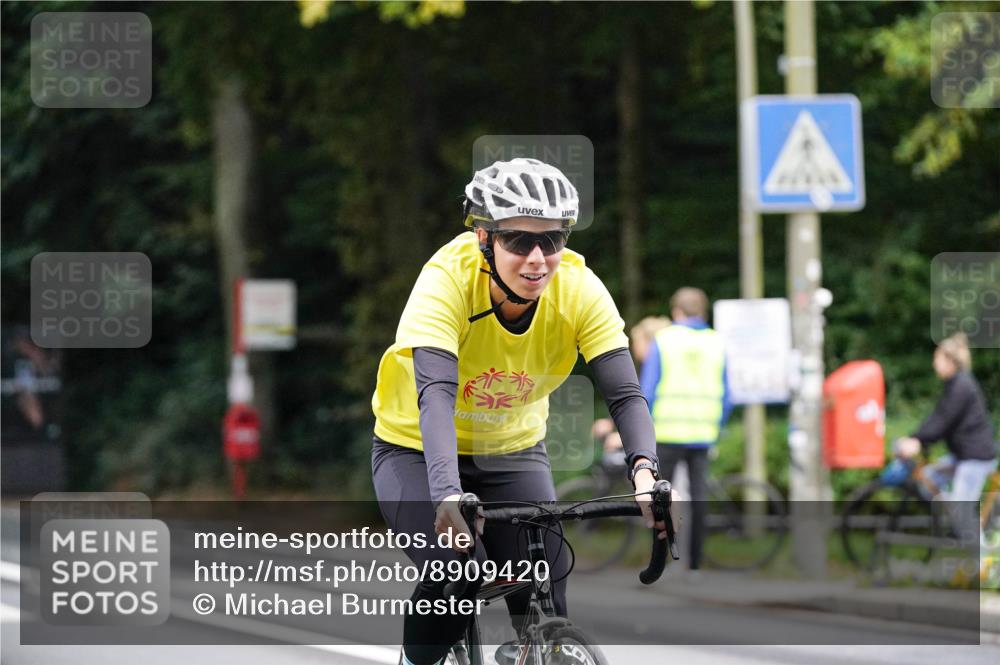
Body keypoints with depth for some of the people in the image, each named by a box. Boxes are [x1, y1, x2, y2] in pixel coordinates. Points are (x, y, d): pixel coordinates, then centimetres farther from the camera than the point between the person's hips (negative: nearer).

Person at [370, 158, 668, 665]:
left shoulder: (578, 289, -22)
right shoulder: (447, 280, -30)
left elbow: (625, 393, -27)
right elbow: (435, 394, -42)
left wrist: (644, 471, -47)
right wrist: (448, 495, -57)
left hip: (513, 451, 3)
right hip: (419, 451, -3)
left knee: (546, 574, -19)